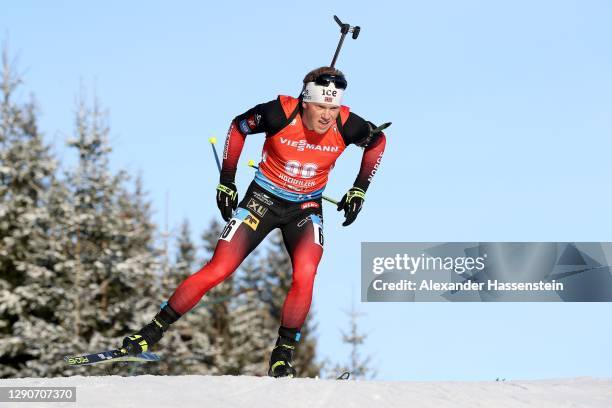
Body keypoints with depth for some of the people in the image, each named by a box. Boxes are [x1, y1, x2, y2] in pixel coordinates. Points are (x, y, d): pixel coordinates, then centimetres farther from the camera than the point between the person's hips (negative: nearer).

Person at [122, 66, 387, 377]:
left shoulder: (347, 126, -20)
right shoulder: (280, 113, -25)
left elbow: (377, 140, 4)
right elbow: (239, 126, -5)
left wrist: (359, 190, 1)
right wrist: (226, 182, -2)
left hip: (306, 209, 1)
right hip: (262, 199, -1)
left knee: (304, 276, -25)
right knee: (217, 271, -9)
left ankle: (282, 357, -9)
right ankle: (152, 332, 4)